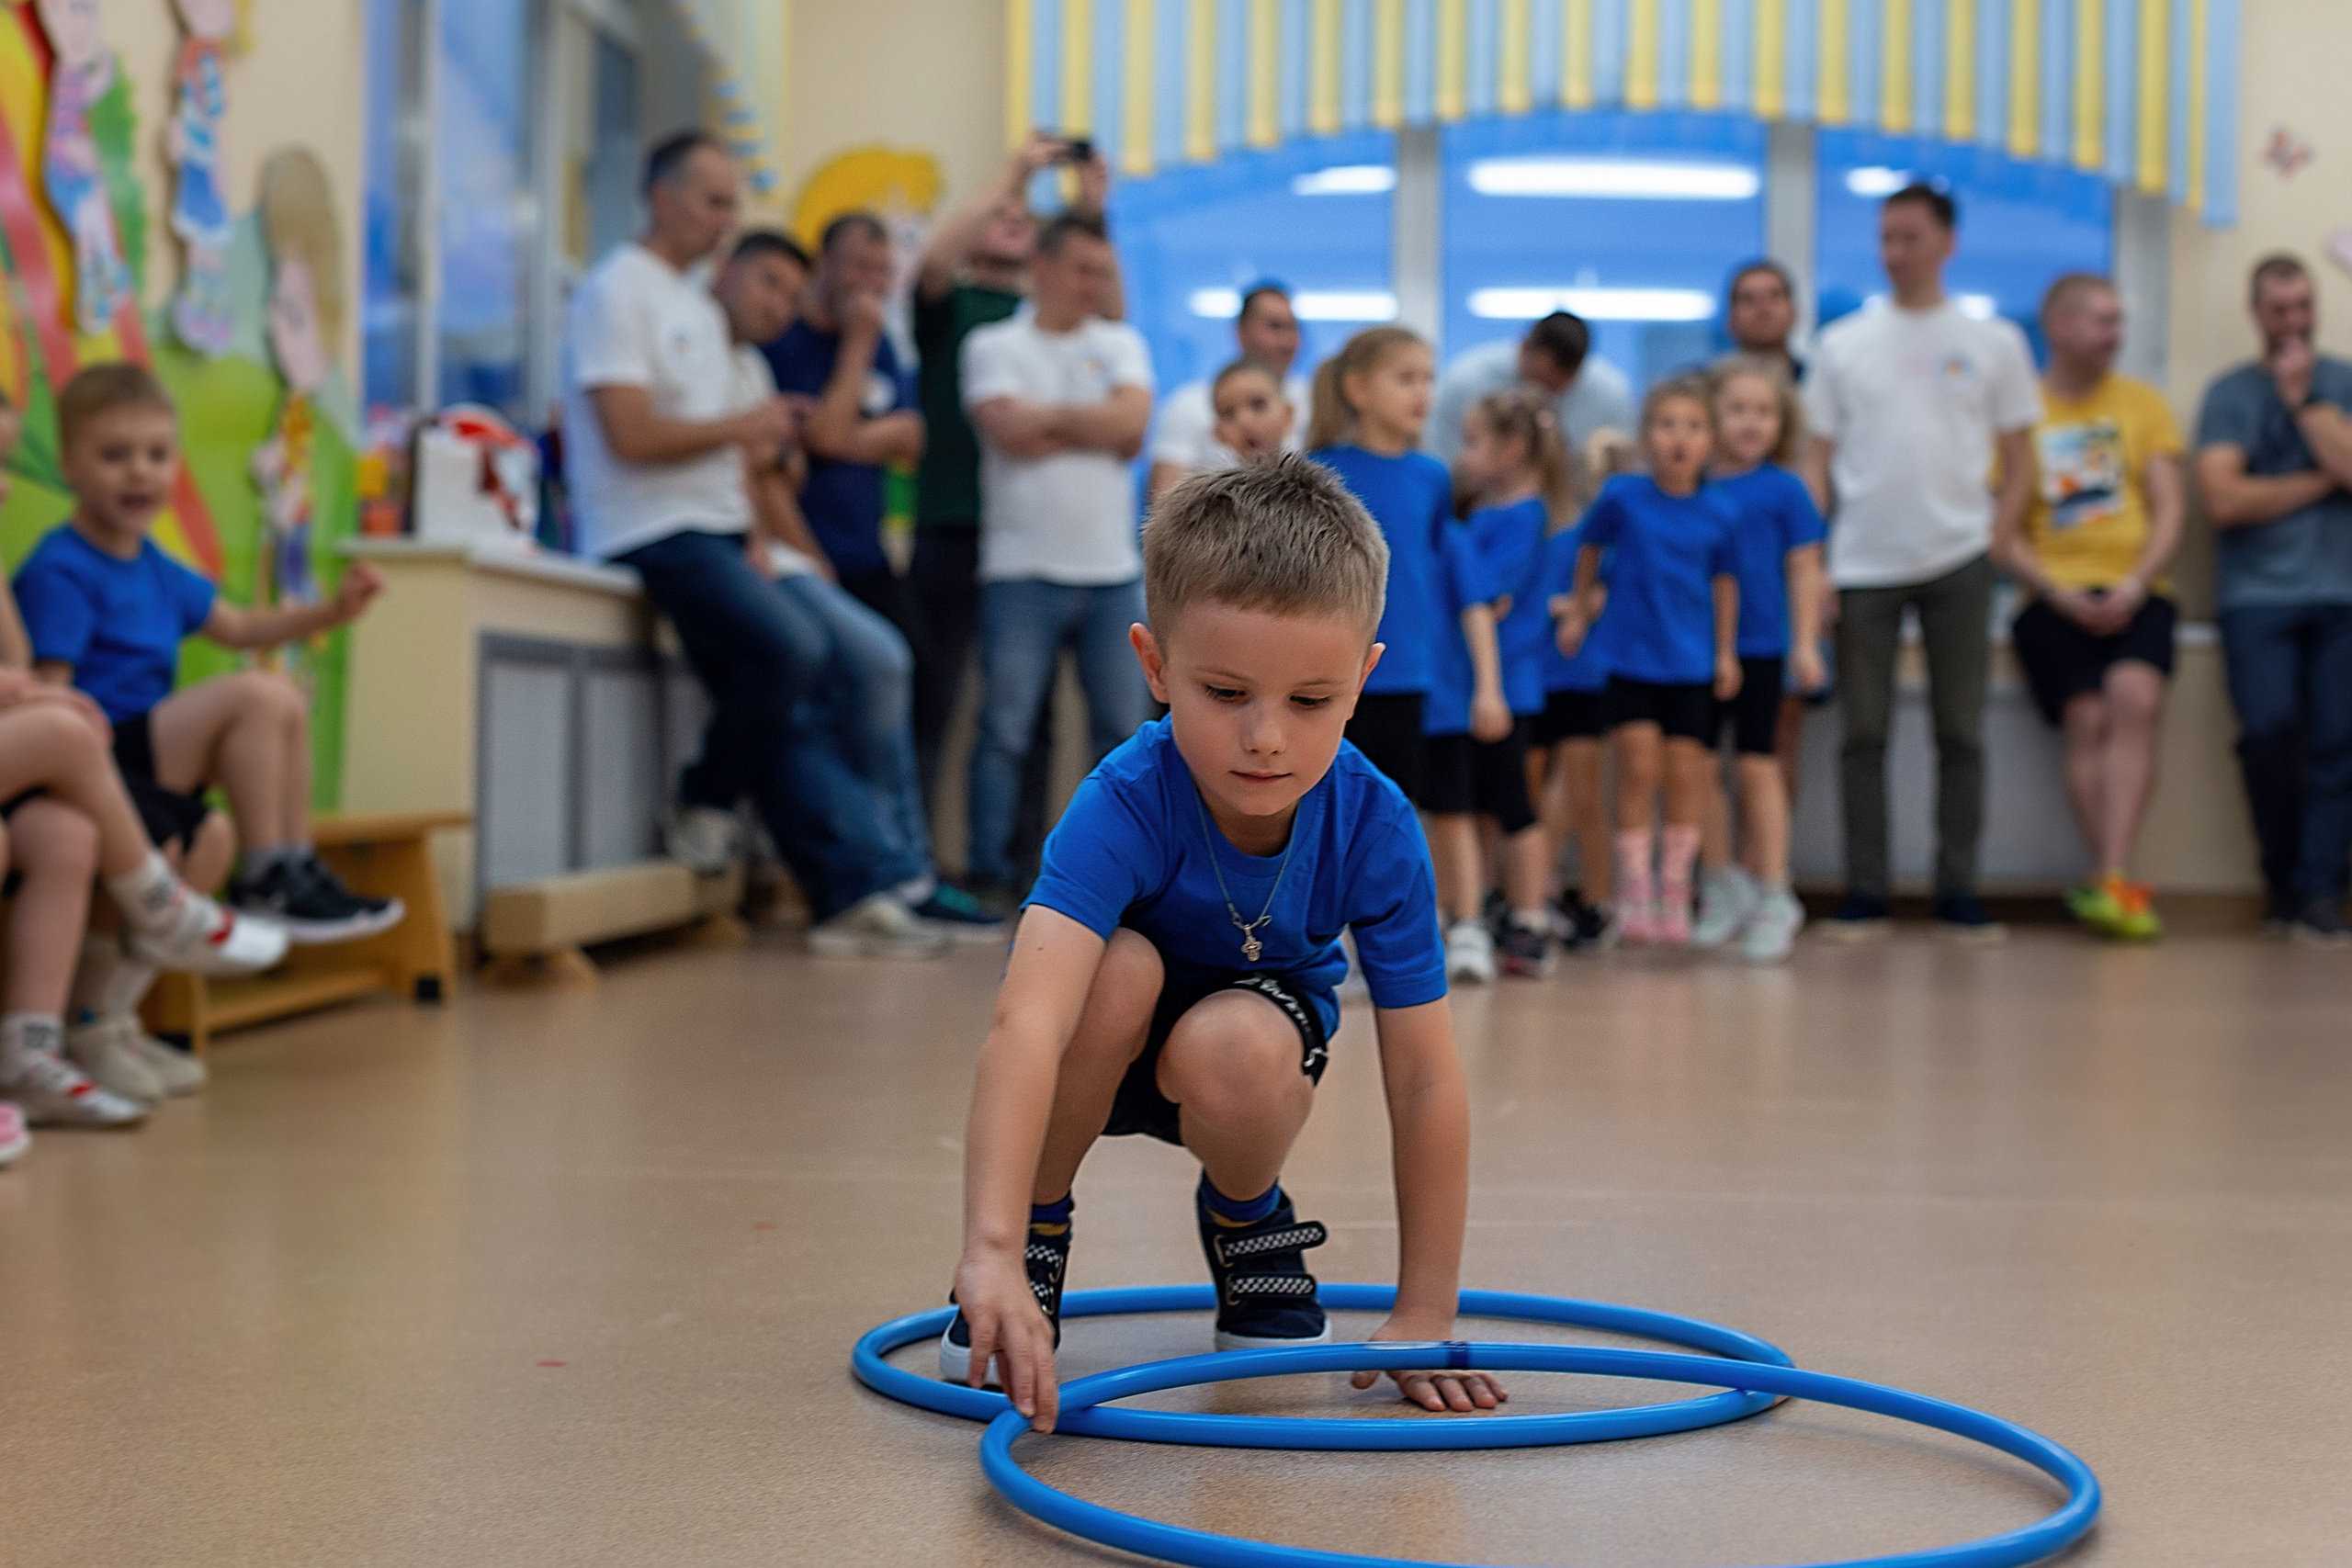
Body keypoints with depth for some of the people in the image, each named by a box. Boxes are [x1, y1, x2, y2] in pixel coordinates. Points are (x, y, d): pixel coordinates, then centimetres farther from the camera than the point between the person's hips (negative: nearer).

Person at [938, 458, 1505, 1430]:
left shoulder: (1375, 828, -28)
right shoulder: (1123, 808, -35)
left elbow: (1424, 1080, -23)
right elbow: (1025, 1023, -48)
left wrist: (1424, 1320, -22)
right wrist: (992, 1252, -61)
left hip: (1257, 1035, 1)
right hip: (1100, 1057, -1)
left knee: (1235, 1049, -35)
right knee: (1119, 969, -35)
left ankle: (1247, 1215, 2)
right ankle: (1036, 1228, -8)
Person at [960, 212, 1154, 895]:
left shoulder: (1120, 345, 13)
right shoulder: (994, 346, 3)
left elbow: (1133, 422, -5)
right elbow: (1010, 432, -13)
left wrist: (1048, 417, -5)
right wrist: (1096, 429, -3)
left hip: (1112, 571, 4)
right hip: (1024, 570, -3)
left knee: (1123, 728, 6)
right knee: (1006, 728, -4)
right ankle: (988, 874, 1)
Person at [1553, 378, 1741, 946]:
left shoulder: (1719, 515, -4)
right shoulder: (1621, 496, -8)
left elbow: (1724, 583, 9)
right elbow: (1589, 548, 10)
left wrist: (1726, 653, 12)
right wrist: (1579, 609, 18)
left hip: (1692, 665, 2)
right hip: (1631, 660, -1)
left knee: (1685, 777, 6)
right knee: (1638, 773, -2)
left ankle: (1675, 894, 18)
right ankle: (1635, 894, 6)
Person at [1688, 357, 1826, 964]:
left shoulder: (1783, 489, -2)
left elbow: (1804, 569, -1)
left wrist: (1805, 643, -6)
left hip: (1760, 646, -2)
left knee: (1758, 768, 2)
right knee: (1699, 767, 6)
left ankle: (1772, 898, 10)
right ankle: (1723, 887, 21)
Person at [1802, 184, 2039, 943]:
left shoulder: (1994, 343, 7)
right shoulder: (1842, 344, 8)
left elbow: (2020, 461, 9)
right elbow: (1817, 460, 8)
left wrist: (1992, 540, -3)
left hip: (1958, 563, 0)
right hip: (1863, 564, 1)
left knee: (1961, 731, 3)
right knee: (1864, 732, 1)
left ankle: (1958, 890, 10)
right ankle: (1865, 893, 8)